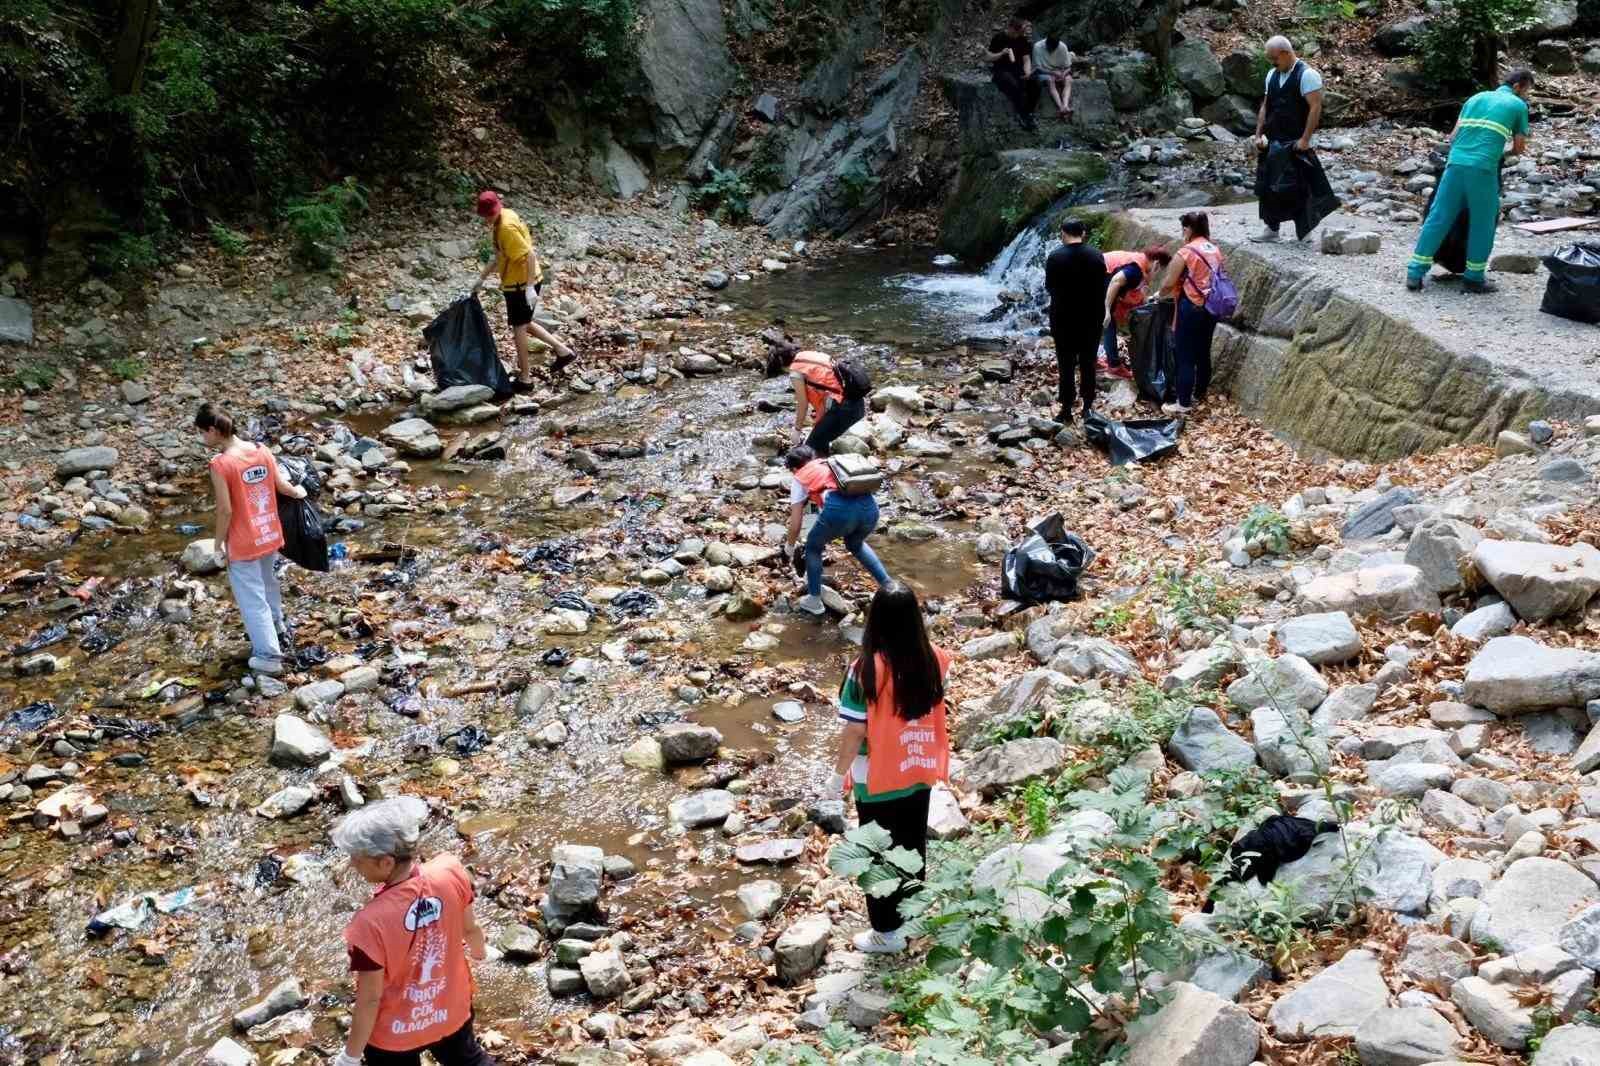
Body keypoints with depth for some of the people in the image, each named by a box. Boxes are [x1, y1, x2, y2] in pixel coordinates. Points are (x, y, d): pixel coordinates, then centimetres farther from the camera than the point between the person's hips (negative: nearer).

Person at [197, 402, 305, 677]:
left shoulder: (220, 464, -22)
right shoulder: (261, 449, -5)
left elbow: (225, 510, -20)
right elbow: (282, 486, 4)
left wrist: (219, 543, -6)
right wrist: (299, 493, 26)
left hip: (243, 544, -7)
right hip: (270, 535, 7)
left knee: (252, 600, 7)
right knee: (267, 586, 28)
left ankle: (269, 656, 13)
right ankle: (278, 631, 47)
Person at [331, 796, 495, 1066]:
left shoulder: (371, 924, -37)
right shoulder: (451, 872, -25)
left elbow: (370, 998, -23)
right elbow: (471, 928, -5)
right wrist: (479, 951, 18)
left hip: (396, 1033, -3)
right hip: (452, 1010, 4)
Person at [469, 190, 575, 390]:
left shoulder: (507, 227, -23)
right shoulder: (504, 218, 7)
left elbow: (530, 255, -28)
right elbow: (500, 256, 17)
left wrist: (529, 287, -31)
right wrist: (482, 278, 21)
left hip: (522, 284, -10)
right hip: (517, 282, 10)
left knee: (519, 328, 1)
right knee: (525, 324, 21)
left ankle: (525, 379, 11)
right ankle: (563, 351, 26)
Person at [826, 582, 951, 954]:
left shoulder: (866, 671, -26)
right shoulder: (933, 660, -11)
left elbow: (855, 732, -19)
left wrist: (838, 775, -7)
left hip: (878, 778, -5)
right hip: (920, 771, 5)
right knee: (913, 844, 23)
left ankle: (887, 931, 25)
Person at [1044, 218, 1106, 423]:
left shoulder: (1055, 257, -10)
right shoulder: (1097, 255, -3)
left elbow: (1049, 287, 0)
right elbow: (1102, 288, 1)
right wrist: (1098, 312, 14)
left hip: (1063, 318, -2)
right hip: (1091, 318, 2)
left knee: (1066, 365, 4)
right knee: (1088, 364, 10)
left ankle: (1066, 409, 5)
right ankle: (1088, 407, 13)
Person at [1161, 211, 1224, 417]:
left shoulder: (1185, 253, -15)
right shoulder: (1216, 251, 6)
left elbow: (1169, 284, -10)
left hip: (1191, 308, -7)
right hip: (1212, 307, 7)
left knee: (1186, 356, -2)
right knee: (1203, 352, 19)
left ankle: (1184, 404, 1)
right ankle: (1200, 393, 31)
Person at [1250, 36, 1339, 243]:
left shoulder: (1307, 75, -10)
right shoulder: (1272, 75, 12)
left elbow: (1315, 108, -15)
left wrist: (1305, 139, -20)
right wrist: (1258, 135, 8)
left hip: (1295, 143, -7)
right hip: (1273, 141, 7)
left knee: (1298, 187, -4)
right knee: (1268, 185, 6)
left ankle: (1304, 232, 5)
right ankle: (1270, 228, 13)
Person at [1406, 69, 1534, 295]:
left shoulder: (1476, 98, 22)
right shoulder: (1518, 106, 10)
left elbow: (1454, 135, 19)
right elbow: (1519, 148, 15)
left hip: (1455, 164, 4)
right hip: (1483, 169, -4)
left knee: (1438, 218, 6)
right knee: (1482, 224, 9)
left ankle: (1415, 274, 3)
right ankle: (1473, 278, 12)